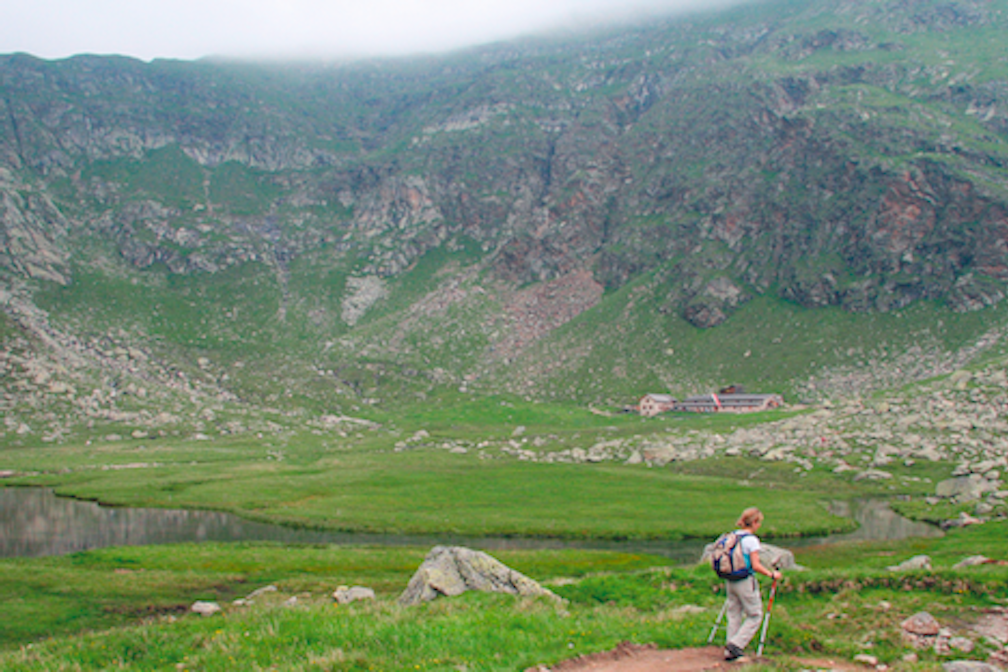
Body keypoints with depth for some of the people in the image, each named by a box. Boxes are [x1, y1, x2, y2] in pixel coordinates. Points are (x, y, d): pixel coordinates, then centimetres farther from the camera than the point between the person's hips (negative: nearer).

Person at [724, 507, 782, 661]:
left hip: (730, 581, 7)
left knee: (734, 615, 14)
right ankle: (735, 644, -2)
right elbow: (756, 566, -17)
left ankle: (729, 651, 14)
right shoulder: (751, 540, -14)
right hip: (745, 582, -7)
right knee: (755, 615, 7)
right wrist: (772, 574, -5)